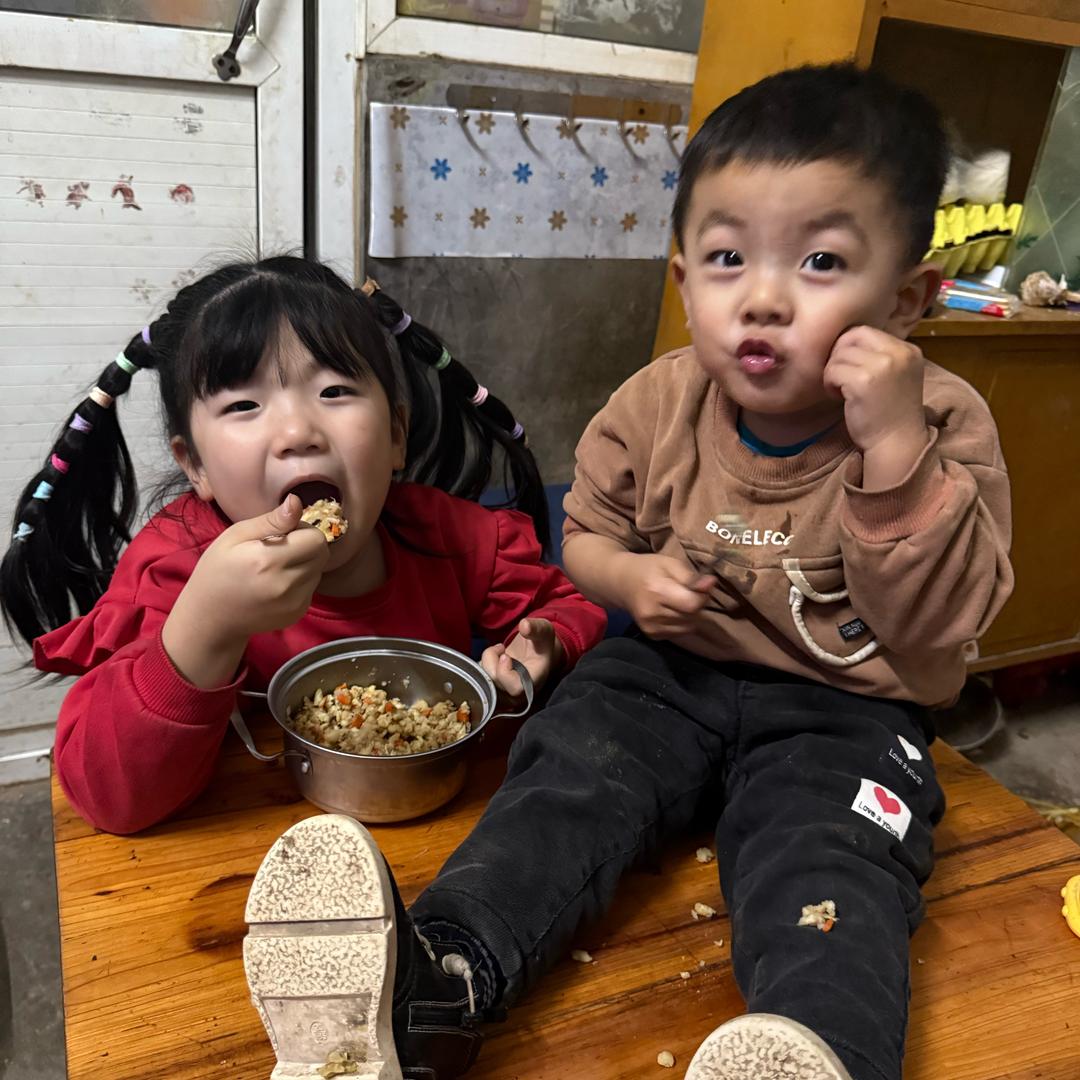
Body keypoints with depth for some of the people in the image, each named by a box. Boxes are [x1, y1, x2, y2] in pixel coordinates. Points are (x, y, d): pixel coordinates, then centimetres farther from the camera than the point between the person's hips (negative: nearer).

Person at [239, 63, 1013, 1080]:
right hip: (670, 668, 2)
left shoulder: (945, 427, -9)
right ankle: (432, 983, -37)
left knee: (828, 860, -29)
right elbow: (587, 532, 12)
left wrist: (896, 449, -28)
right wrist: (629, 575, -13)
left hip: (841, 708, -1)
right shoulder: (654, 406, -3)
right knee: (564, 779, -22)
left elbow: (939, 626, -15)